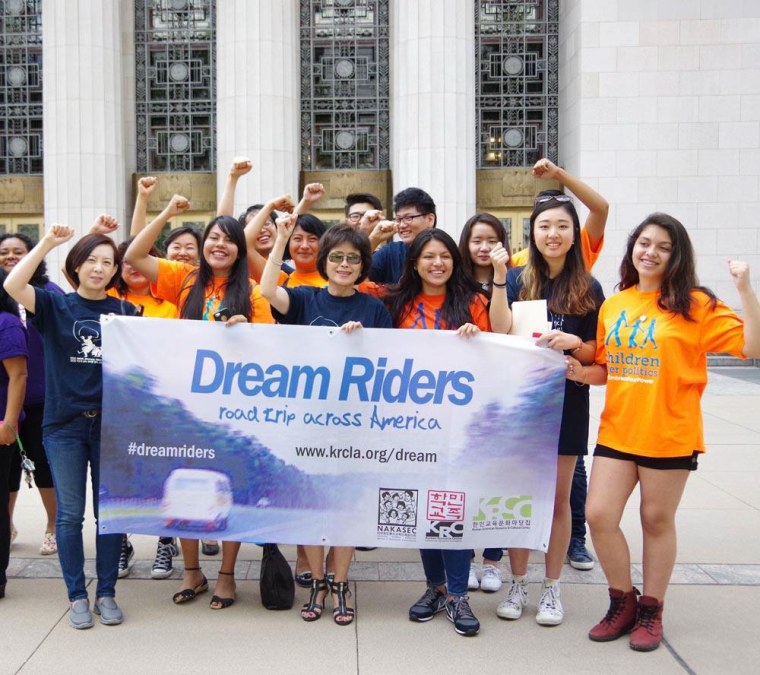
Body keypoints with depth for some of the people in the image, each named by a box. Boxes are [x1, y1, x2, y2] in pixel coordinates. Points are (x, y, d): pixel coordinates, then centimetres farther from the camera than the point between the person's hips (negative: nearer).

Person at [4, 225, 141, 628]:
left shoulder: (124, 312, 6)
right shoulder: (56, 306, 1)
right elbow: (12, 286, -17)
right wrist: (47, 243, -17)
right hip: (64, 424, -1)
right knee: (70, 514, 4)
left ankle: (106, 593, 21)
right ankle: (77, 596, 17)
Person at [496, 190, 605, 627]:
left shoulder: (588, 288, 1)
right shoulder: (516, 280, 1)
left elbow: (597, 353, 3)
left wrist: (574, 343, -20)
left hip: (567, 402, 0)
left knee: (558, 498, 8)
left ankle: (553, 587, 22)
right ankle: (518, 583, 22)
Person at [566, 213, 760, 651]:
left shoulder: (695, 305, -5)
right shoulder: (613, 305, 8)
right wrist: (581, 372, -4)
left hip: (670, 436, -4)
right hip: (616, 431, 4)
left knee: (657, 521, 8)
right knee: (599, 515, 0)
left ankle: (651, 611, 29)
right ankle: (623, 602, 24)